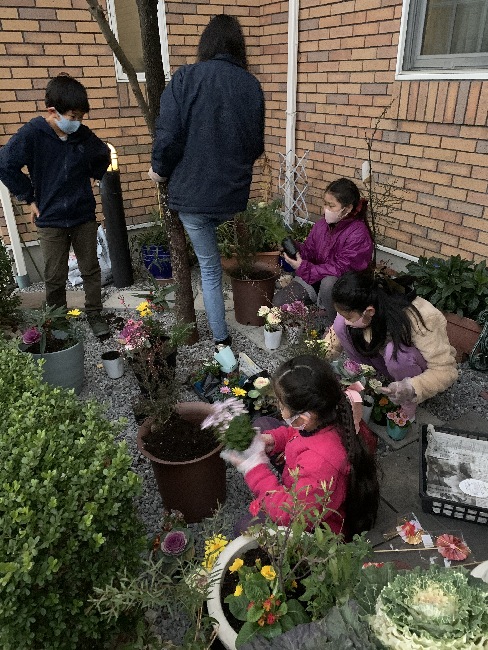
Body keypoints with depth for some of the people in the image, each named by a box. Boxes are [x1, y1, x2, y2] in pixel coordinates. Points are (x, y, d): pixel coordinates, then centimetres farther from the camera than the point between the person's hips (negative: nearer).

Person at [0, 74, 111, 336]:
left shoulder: (83, 134, -3)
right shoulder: (31, 134, -13)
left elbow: (103, 159, 16)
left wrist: (92, 172, 3)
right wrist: (30, 198, -7)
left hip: (84, 216, 3)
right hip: (50, 219, -3)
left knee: (91, 269, 11)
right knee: (55, 277, 7)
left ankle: (94, 314, 27)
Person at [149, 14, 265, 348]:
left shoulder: (185, 77, -8)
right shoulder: (251, 85, 2)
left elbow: (168, 135, -13)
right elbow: (257, 145, 8)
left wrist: (160, 169, 6)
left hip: (194, 192, -2)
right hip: (234, 193, 3)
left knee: (210, 267, 10)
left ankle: (221, 338, 19)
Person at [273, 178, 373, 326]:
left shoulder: (358, 234, -22)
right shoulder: (322, 224, -2)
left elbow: (341, 269, -26)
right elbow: (309, 250, 6)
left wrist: (303, 268, -28)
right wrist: (295, 249, -18)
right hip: (316, 278, 6)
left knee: (329, 282, -41)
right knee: (279, 301, -10)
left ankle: (332, 324, -14)